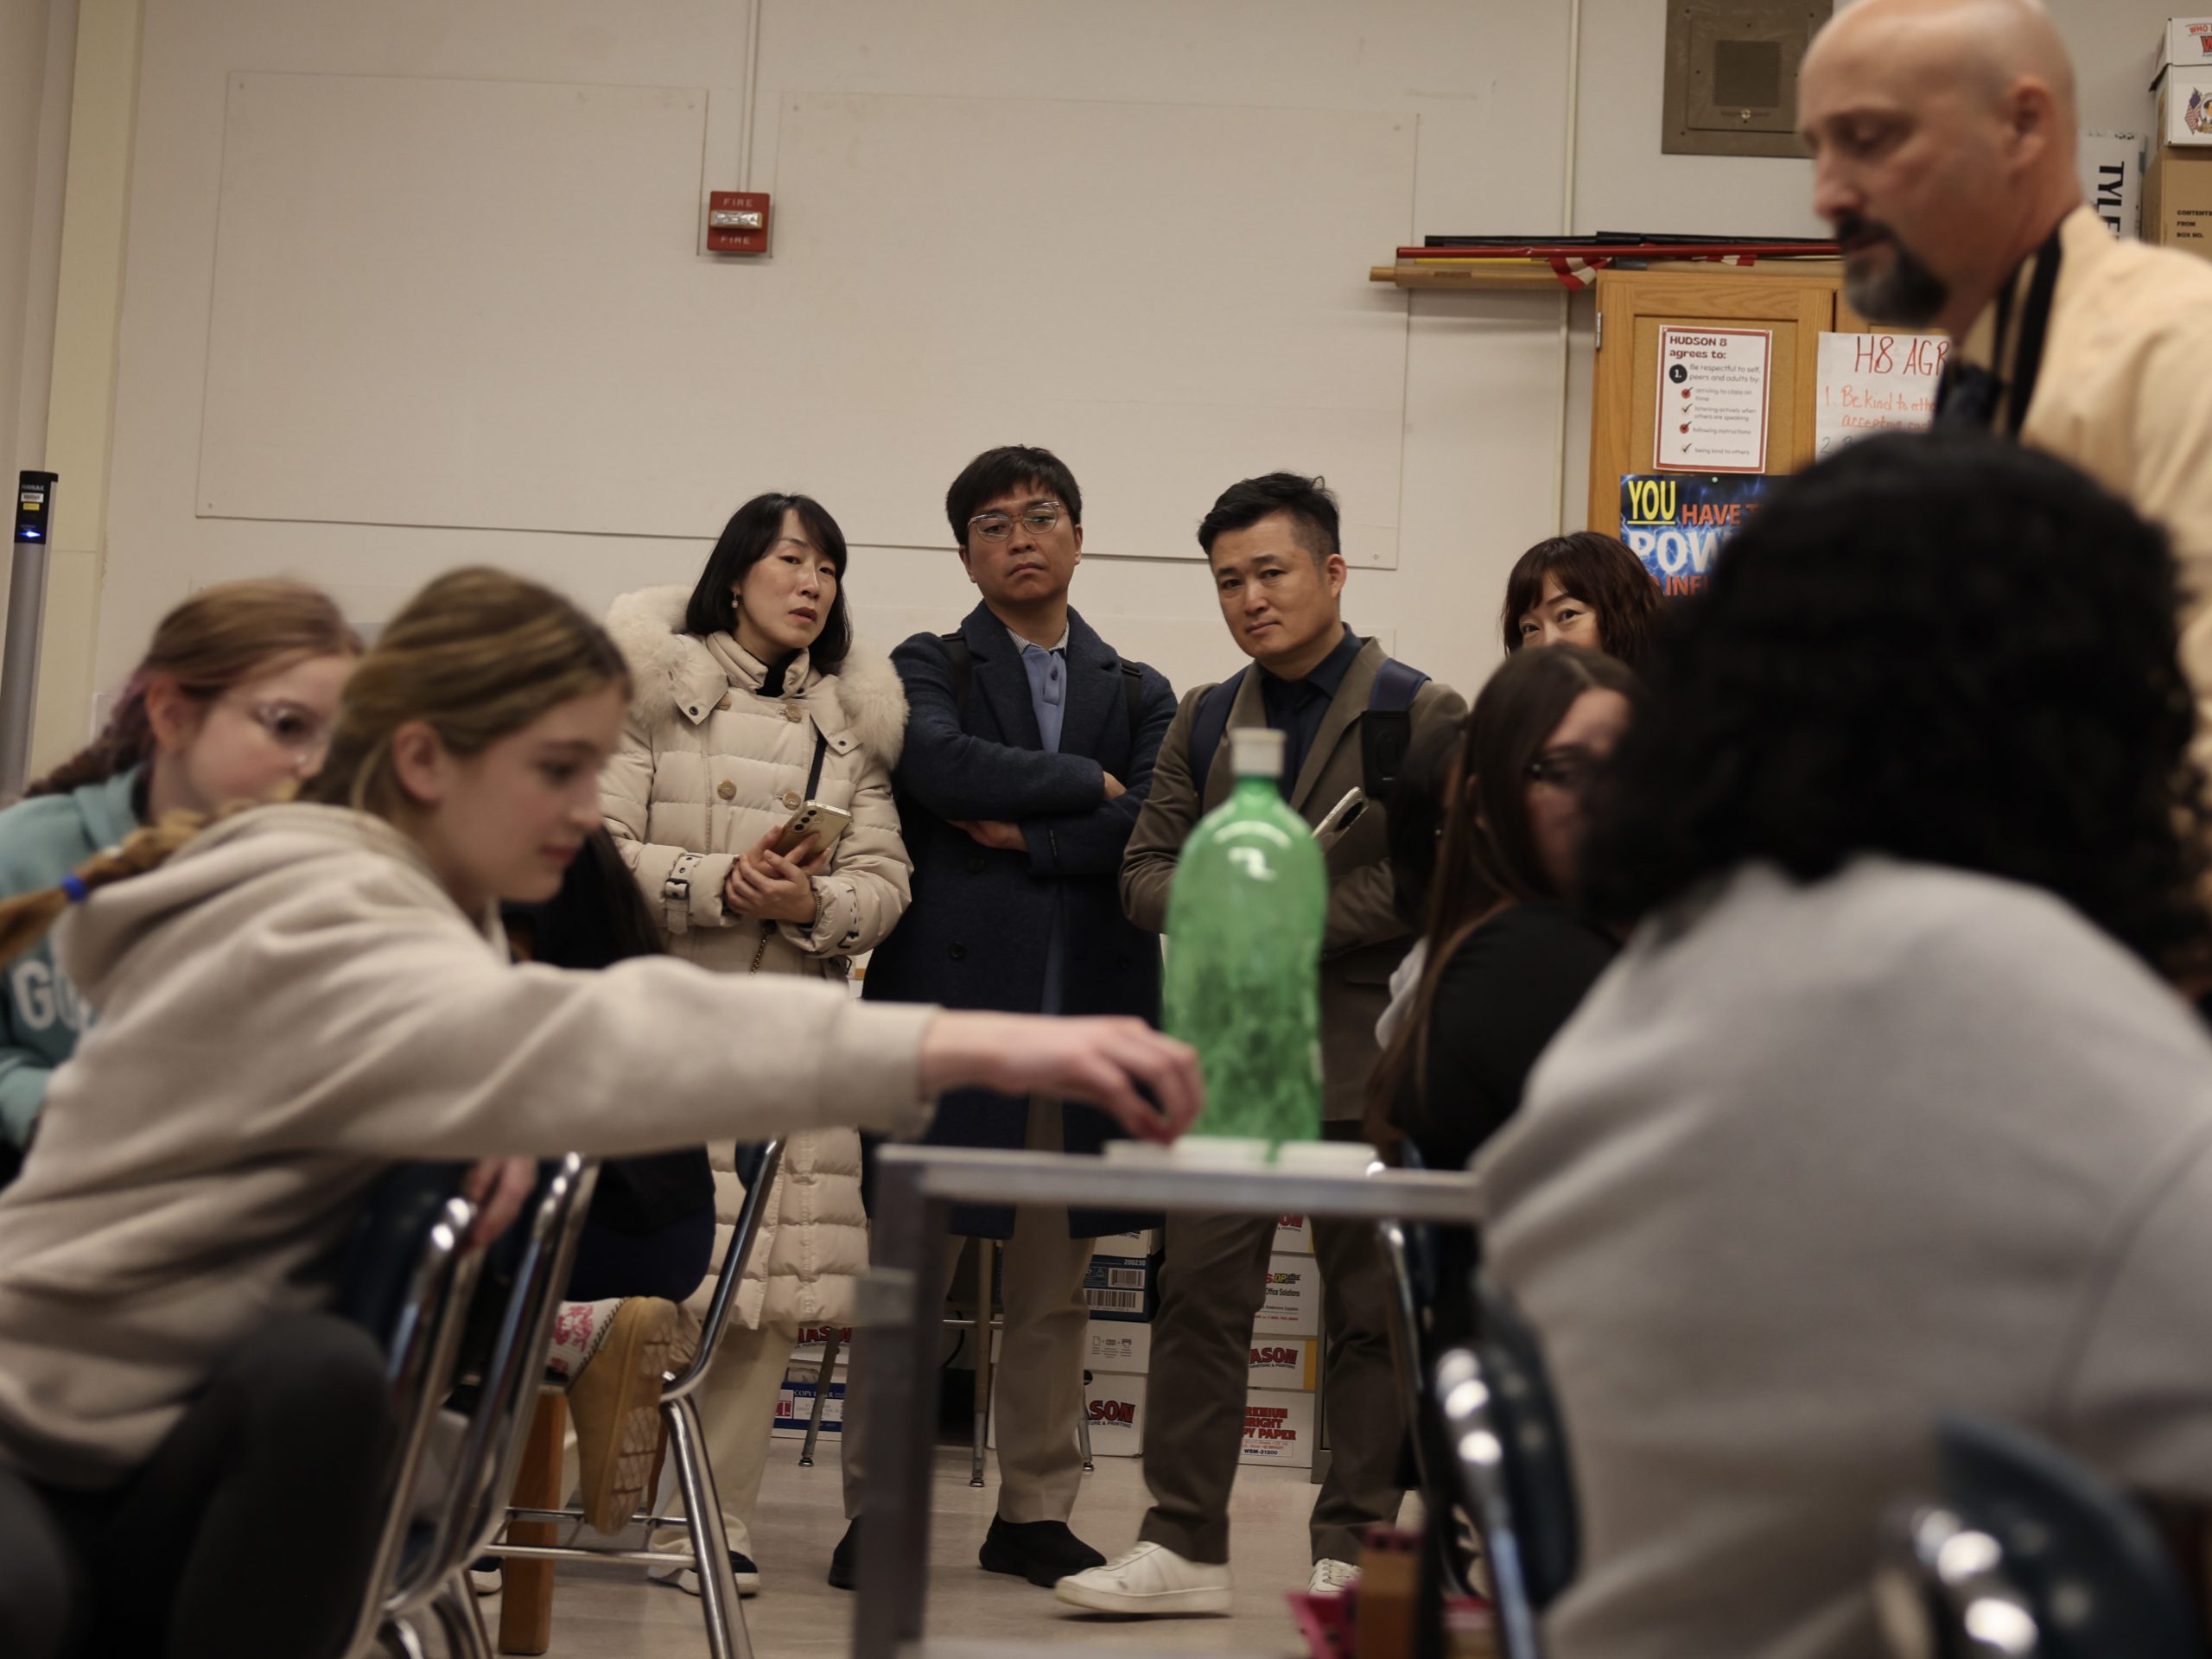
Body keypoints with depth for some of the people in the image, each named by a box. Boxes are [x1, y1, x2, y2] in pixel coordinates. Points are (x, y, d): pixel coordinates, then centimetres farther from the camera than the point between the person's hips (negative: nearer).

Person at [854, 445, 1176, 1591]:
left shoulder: (1139, 694, 17)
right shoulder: (927, 669, 8)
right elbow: (938, 766, -14)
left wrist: (1021, 834, -7)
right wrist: (1085, 783, -5)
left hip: (1087, 1011, 3)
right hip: (949, 997, -3)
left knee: (1054, 1282, 7)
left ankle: (1034, 1512, 15)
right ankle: (878, 1508, 7)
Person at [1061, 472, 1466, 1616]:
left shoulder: (1421, 714, -1)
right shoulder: (1202, 723, 15)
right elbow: (1144, 873, 11)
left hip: (1364, 1059, -4)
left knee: (1367, 1310, 3)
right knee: (1197, 1297, 2)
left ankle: (1353, 1548, 12)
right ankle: (1184, 1545, 8)